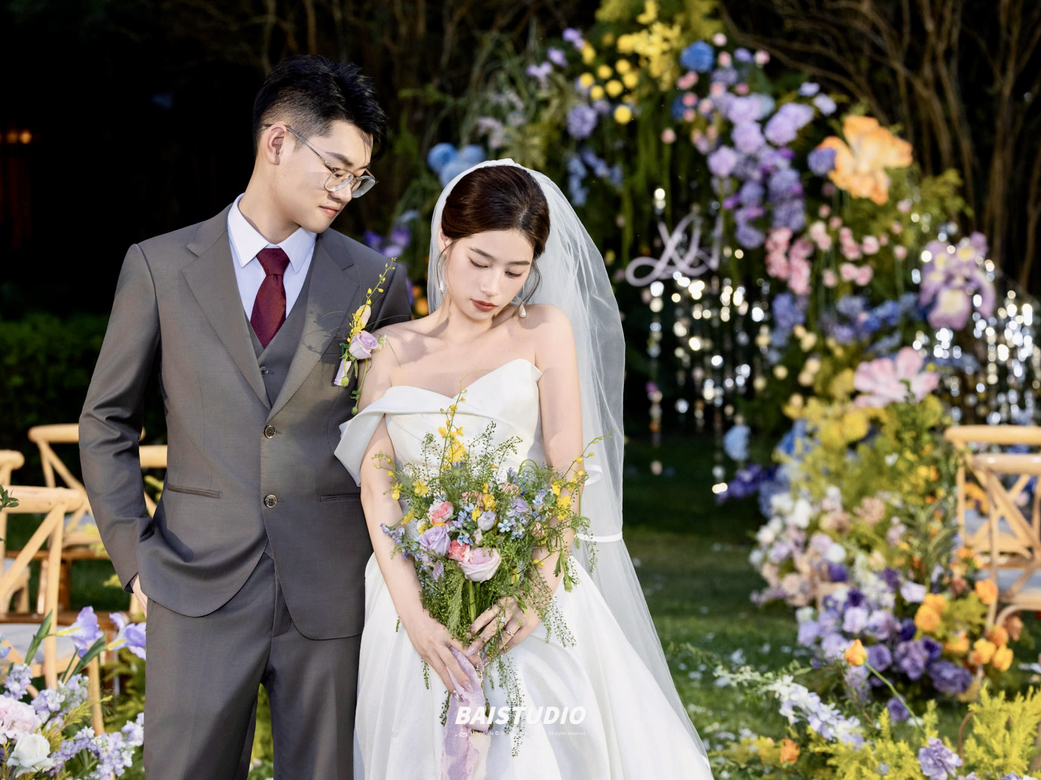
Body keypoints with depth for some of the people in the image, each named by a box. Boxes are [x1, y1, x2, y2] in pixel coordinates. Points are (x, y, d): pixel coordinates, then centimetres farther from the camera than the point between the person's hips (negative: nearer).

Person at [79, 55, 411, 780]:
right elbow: (106, 422, 10)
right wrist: (134, 551, 3)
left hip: (330, 594, 1)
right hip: (200, 586, -1)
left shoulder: (377, 283, 5)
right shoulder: (160, 266, 4)